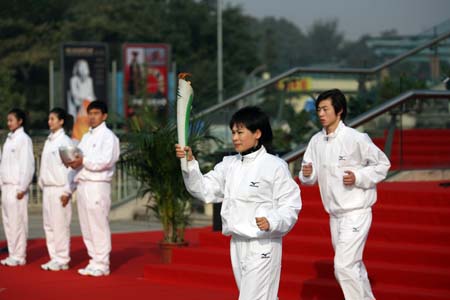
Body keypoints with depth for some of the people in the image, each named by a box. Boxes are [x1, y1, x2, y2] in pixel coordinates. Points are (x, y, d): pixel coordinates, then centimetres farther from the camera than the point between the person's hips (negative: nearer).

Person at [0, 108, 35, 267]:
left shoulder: (24, 139, -8)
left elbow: (28, 165, -12)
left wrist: (22, 188, -14)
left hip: (17, 187, -8)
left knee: (18, 221, -6)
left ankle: (19, 256, -1)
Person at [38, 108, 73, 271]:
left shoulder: (65, 141, -9)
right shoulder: (49, 141, 14)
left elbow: (70, 167, -13)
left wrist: (67, 191, -15)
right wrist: (42, 183, 13)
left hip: (59, 189, -8)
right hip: (47, 188, 8)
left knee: (60, 225, -6)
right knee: (49, 225, 9)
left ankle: (62, 260, 0)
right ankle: (54, 258, 15)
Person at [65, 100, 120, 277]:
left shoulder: (108, 136, -2)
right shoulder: (86, 137, 21)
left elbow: (106, 161, -16)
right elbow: (77, 165, 20)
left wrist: (83, 161, -15)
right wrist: (69, 189, 14)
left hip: (98, 185, -8)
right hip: (82, 185, 8)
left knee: (99, 226, -7)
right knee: (86, 227, 8)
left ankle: (102, 265, -3)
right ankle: (94, 262, 15)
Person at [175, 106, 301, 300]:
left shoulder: (275, 166, -10)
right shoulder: (229, 165, 9)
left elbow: (291, 206, -10)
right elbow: (204, 190, 2)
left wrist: (271, 221, -29)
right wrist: (189, 163, -12)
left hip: (263, 245, -7)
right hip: (237, 244, 7)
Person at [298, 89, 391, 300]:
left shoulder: (356, 139, -14)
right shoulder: (316, 141, 3)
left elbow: (382, 164, -5)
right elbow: (310, 178, 7)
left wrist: (358, 177, -19)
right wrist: (307, 173, -16)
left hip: (356, 212, -7)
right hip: (334, 213, 7)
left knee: (344, 266, -15)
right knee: (353, 266, 18)